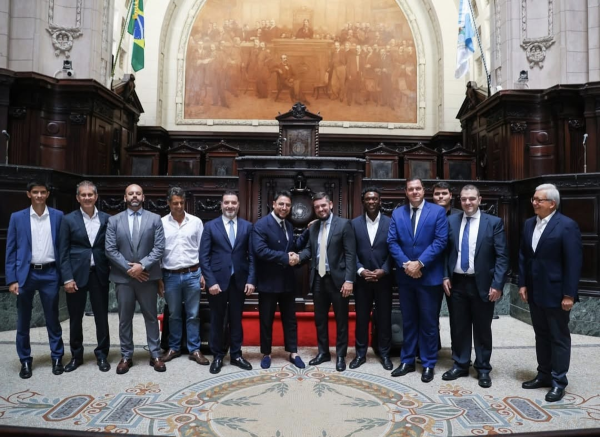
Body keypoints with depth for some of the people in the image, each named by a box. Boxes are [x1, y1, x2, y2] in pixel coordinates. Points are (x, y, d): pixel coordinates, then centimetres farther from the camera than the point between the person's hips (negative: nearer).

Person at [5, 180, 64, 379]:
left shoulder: (58, 216, 3)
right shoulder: (17, 218, 3)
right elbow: (11, 250, 2)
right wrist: (11, 279, -4)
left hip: (49, 274, 0)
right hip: (25, 274, 1)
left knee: (52, 318, 8)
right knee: (23, 321, 9)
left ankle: (57, 357, 20)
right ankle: (25, 361, 23)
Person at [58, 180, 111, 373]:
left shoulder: (106, 219, 4)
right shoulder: (68, 220, 1)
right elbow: (63, 252, -2)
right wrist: (67, 278, -8)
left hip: (99, 274, 1)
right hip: (76, 274, 0)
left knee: (102, 317, 7)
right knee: (75, 318, 10)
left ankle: (102, 355, 22)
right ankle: (76, 355, 27)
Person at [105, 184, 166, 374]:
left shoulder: (154, 219, 2)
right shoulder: (114, 220, 5)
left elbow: (159, 247, -5)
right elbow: (110, 250, -2)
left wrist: (142, 265, -16)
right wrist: (128, 268, -10)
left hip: (147, 276, -1)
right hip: (123, 277, 1)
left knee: (151, 317, 8)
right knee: (125, 319, 10)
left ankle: (155, 355, 19)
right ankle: (126, 356, 23)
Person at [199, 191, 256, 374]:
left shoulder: (247, 226, 4)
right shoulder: (210, 226, -1)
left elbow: (252, 256, 2)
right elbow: (204, 257, -4)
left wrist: (251, 280, -6)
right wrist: (211, 281, -12)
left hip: (239, 280, 1)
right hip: (217, 280, -1)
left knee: (236, 319, 12)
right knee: (217, 320, 10)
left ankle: (236, 355, 26)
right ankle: (217, 356, 26)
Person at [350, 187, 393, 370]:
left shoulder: (390, 223, -1)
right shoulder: (355, 223, 2)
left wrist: (383, 270, -13)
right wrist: (361, 270, -13)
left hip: (383, 278, -1)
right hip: (362, 278, 1)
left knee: (384, 317, 9)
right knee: (361, 317, 9)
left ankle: (384, 353, 25)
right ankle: (361, 353, 23)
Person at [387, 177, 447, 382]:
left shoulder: (437, 211, -2)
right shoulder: (397, 213, 7)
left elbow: (440, 241, -10)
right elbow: (392, 242, 1)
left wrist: (419, 263, -17)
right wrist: (405, 264, -13)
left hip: (429, 276, -3)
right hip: (405, 276, 3)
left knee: (428, 322, 7)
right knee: (408, 321, 13)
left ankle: (428, 364, 21)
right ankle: (407, 361, 25)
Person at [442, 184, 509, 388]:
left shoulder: (494, 222, -4)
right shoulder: (451, 221, 4)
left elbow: (502, 256, -6)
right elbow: (446, 251, 8)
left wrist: (497, 284, -13)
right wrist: (445, 276, -1)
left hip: (482, 283, -2)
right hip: (457, 283, 3)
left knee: (482, 329, 10)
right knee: (458, 327, 12)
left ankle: (483, 369, 25)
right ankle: (460, 365, 27)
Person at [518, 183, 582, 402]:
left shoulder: (567, 225, -13)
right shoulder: (529, 224, 8)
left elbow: (574, 262, -15)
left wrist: (569, 294, -17)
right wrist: (522, 284, 6)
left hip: (556, 293, -6)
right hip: (535, 292, 7)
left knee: (559, 337, 6)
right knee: (541, 335, 16)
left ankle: (559, 382, 18)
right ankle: (544, 375, 29)